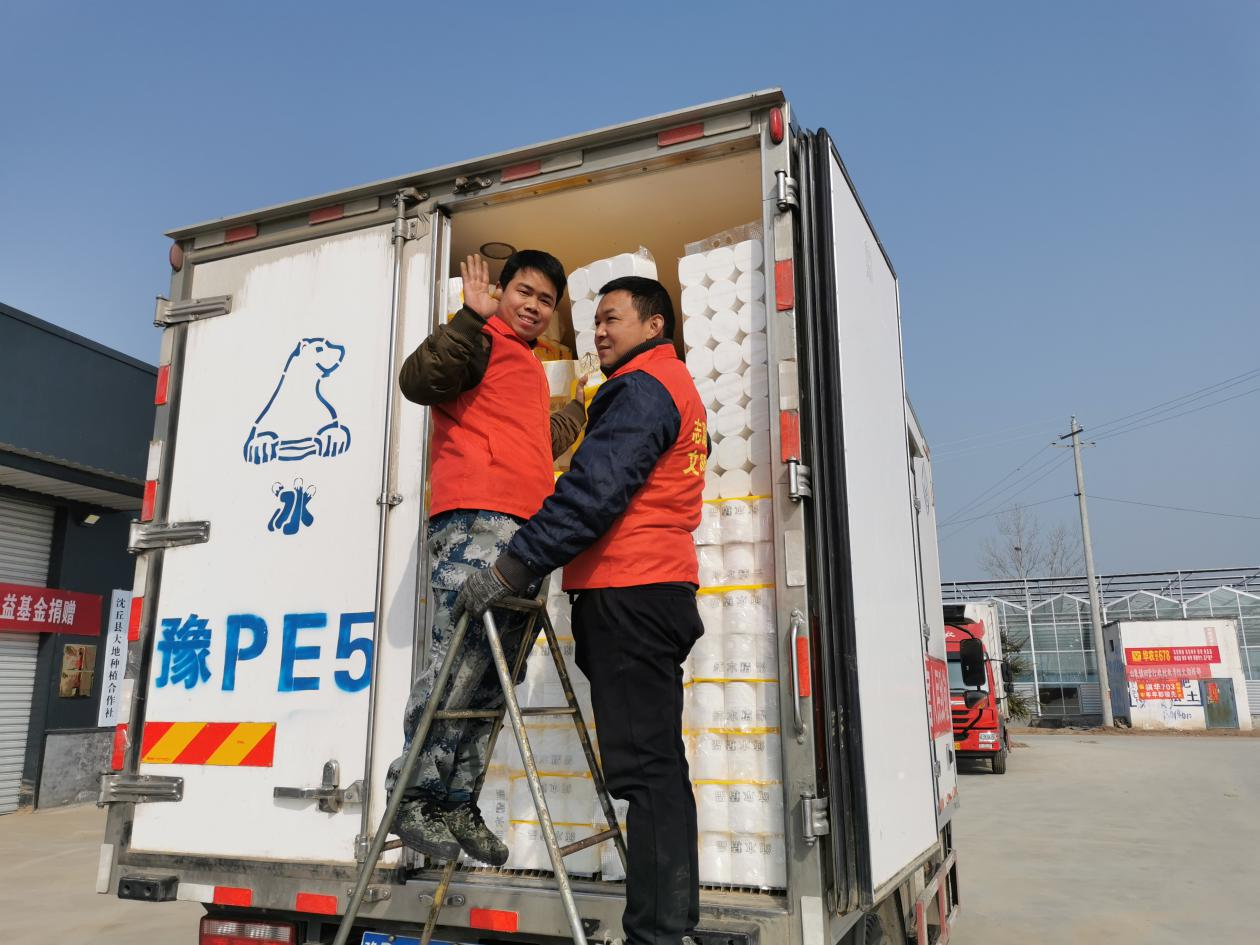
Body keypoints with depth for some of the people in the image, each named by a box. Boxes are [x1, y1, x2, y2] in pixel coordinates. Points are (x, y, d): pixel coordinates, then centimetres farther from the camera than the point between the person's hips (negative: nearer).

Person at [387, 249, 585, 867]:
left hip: (521, 531, 9)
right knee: (457, 666, -14)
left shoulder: (529, 368, 32)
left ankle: (457, 804, 11)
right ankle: (413, 798, -4)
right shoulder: (485, 342, 4)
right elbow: (418, 380, -16)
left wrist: (580, 407, 56)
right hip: (477, 520, -9)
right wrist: (473, 317, -17)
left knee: (491, 679, 6)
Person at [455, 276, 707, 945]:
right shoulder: (678, 388, 26)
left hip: (628, 592, -10)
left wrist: (512, 568, -19)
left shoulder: (643, 387, -7)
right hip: (661, 589, 10)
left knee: (644, 767, -9)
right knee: (658, 766, 11)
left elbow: (596, 490, -19)